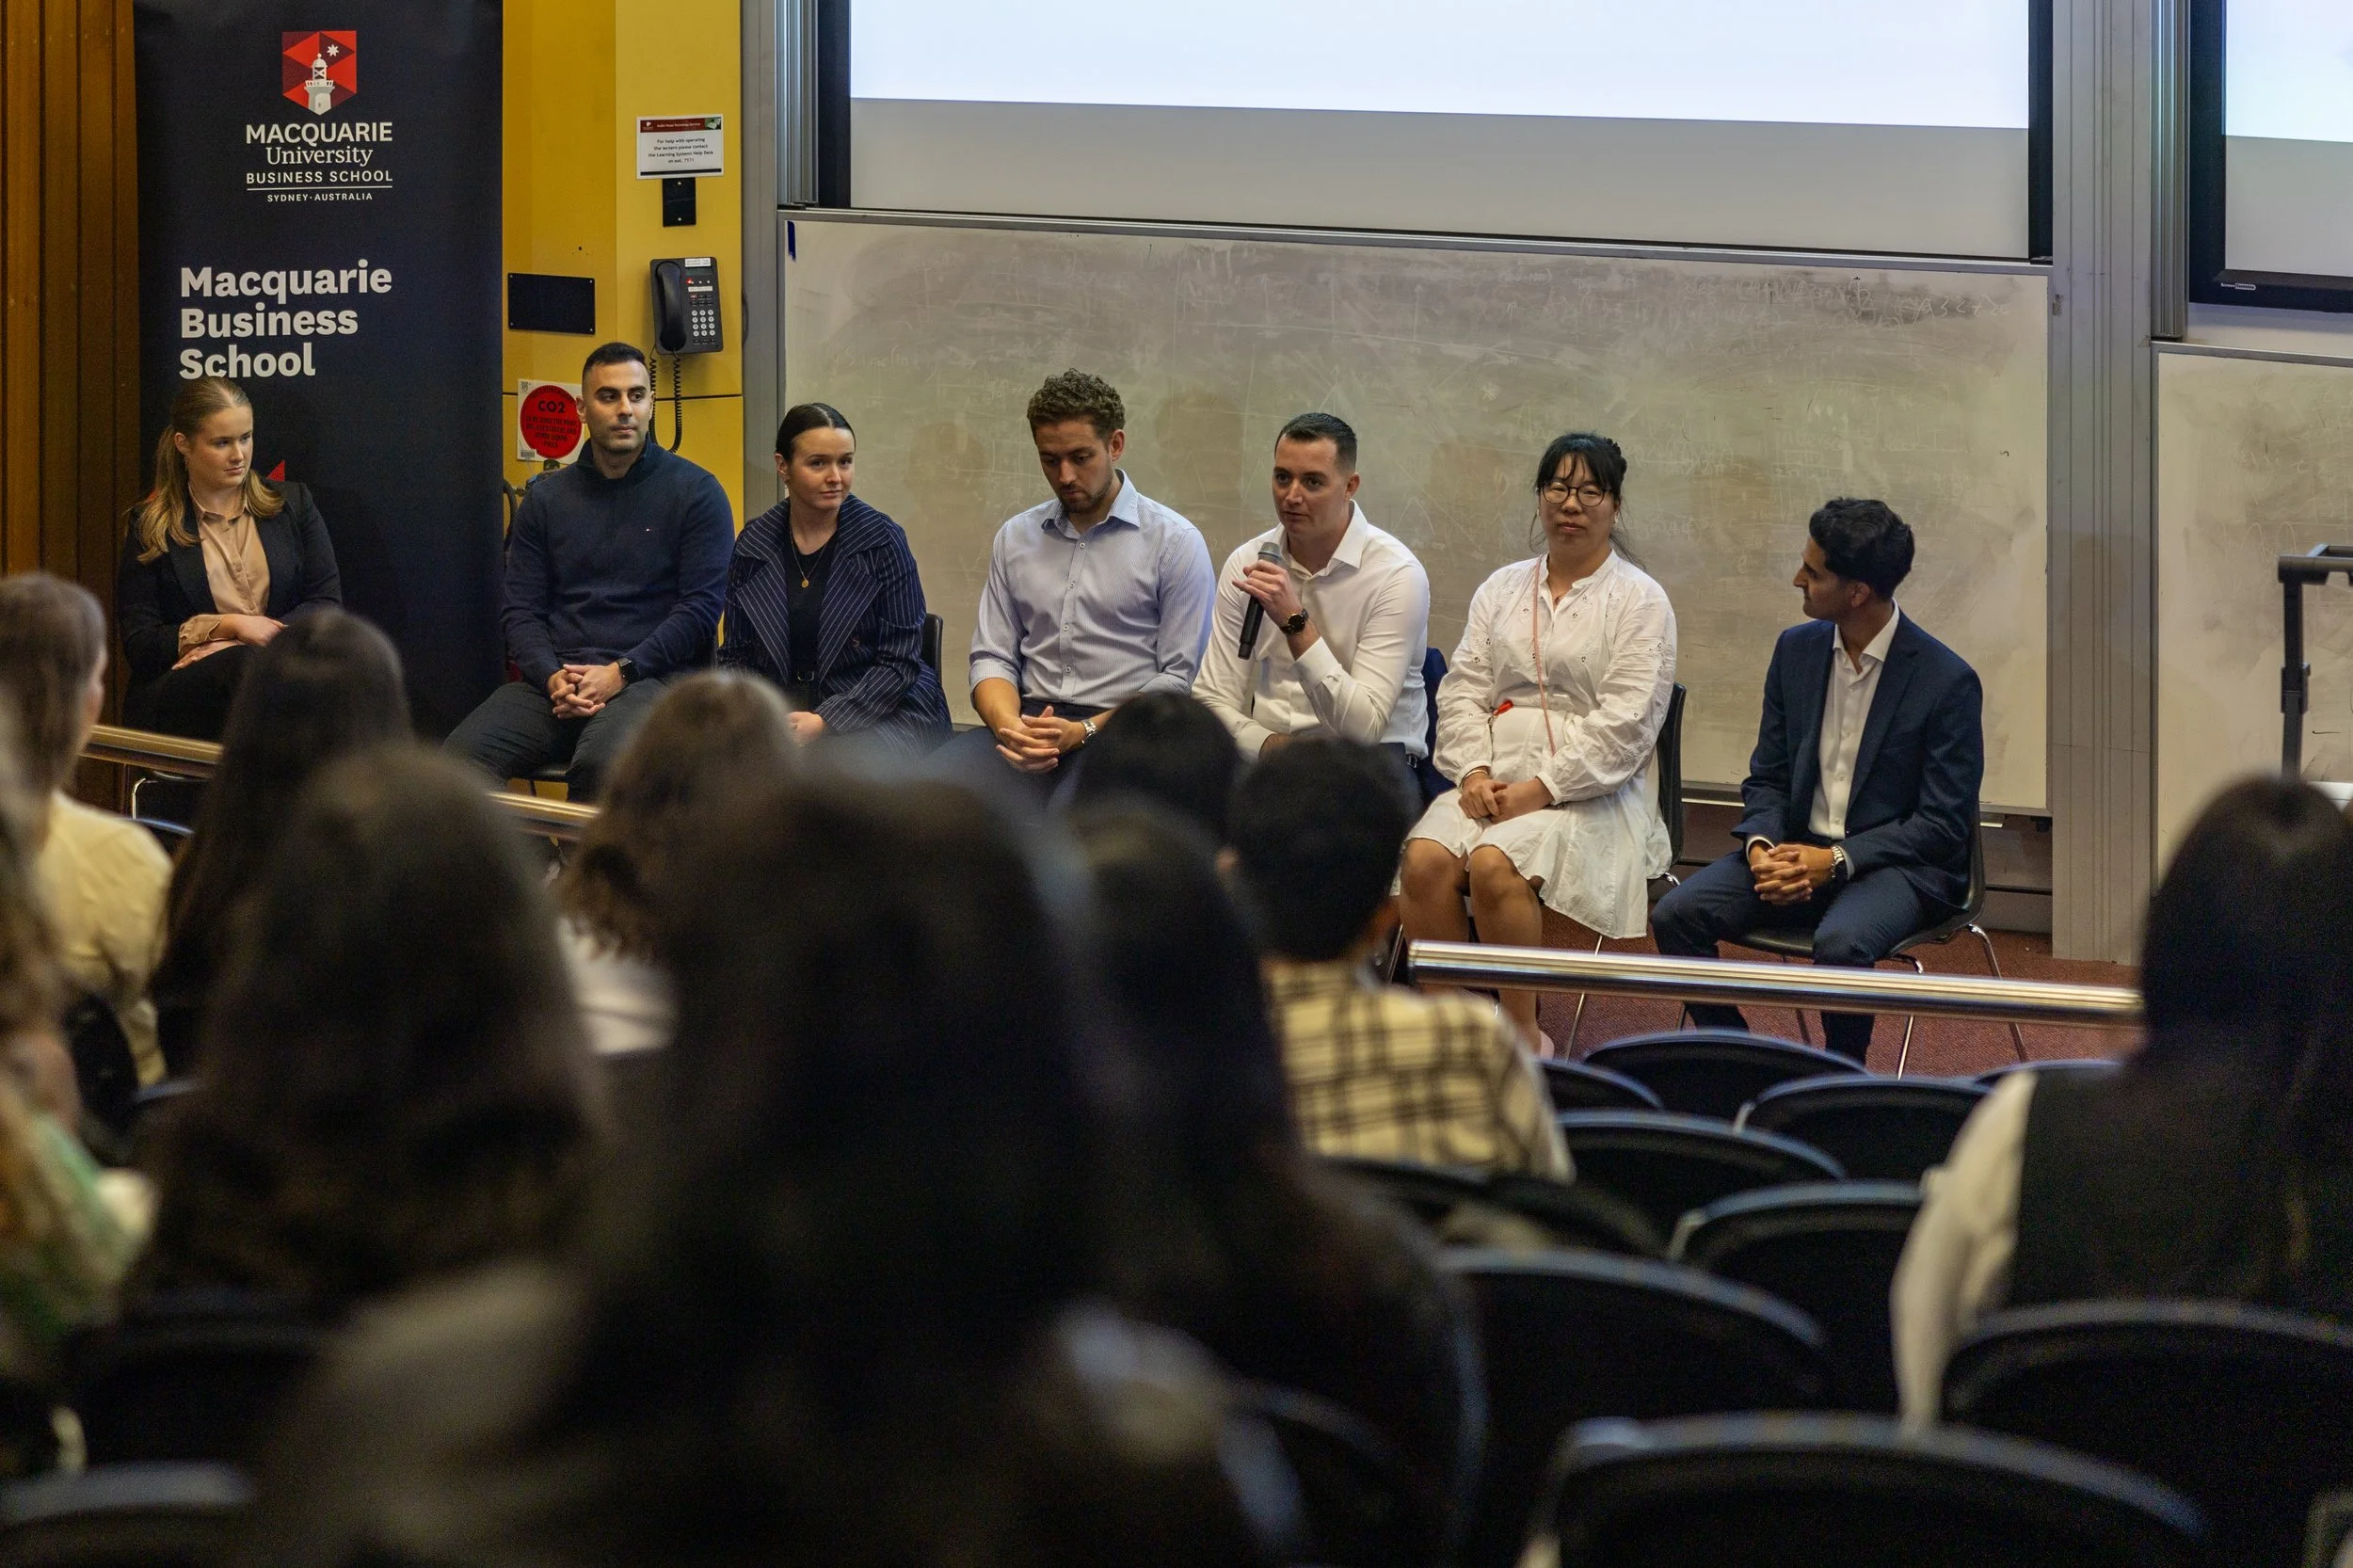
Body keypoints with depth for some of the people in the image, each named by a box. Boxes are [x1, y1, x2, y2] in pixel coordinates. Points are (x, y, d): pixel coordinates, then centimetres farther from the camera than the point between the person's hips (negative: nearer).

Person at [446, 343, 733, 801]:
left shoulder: (695, 492, 6)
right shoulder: (545, 498, 17)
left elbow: (703, 605, -2)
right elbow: (521, 612, 14)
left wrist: (621, 673, -12)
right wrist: (552, 677, -8)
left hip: (651, 676, -3)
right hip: (556, 675, 3)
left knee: (602, 762, -38)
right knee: (459, 759, -26)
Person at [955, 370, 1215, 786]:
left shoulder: (1175, 542, 3)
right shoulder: (1015, 538, 18)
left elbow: (1181, 678, -3)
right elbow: (992, 657, 15)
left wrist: (1083, 732, -15)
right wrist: (1010, 726, -9)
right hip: (1031, 718, 4)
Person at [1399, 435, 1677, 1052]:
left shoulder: (1639, 601, 3)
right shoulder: (1502, 589, 19)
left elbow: (1624, 722, -7)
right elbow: (1462, 691, 13)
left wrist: (1540, 789, -16)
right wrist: (1474, 774, -6)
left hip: (1588, 792, -4)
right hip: (1494, 777, 4)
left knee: (1495, 865, -33)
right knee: (1424, 859, -27)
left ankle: (1523, 1035, -20)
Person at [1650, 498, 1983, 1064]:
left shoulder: (1947, 681, -12)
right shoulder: (1796, 650, 6)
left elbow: (1944, 824, -11)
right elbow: (1767, 777, 12)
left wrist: (1836, 862, -21)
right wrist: (1761, 847, -11)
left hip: (1899, 864, -6)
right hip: (1797, 849, 6)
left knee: (1840, 943, -38)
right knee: (1676, 915, -18)